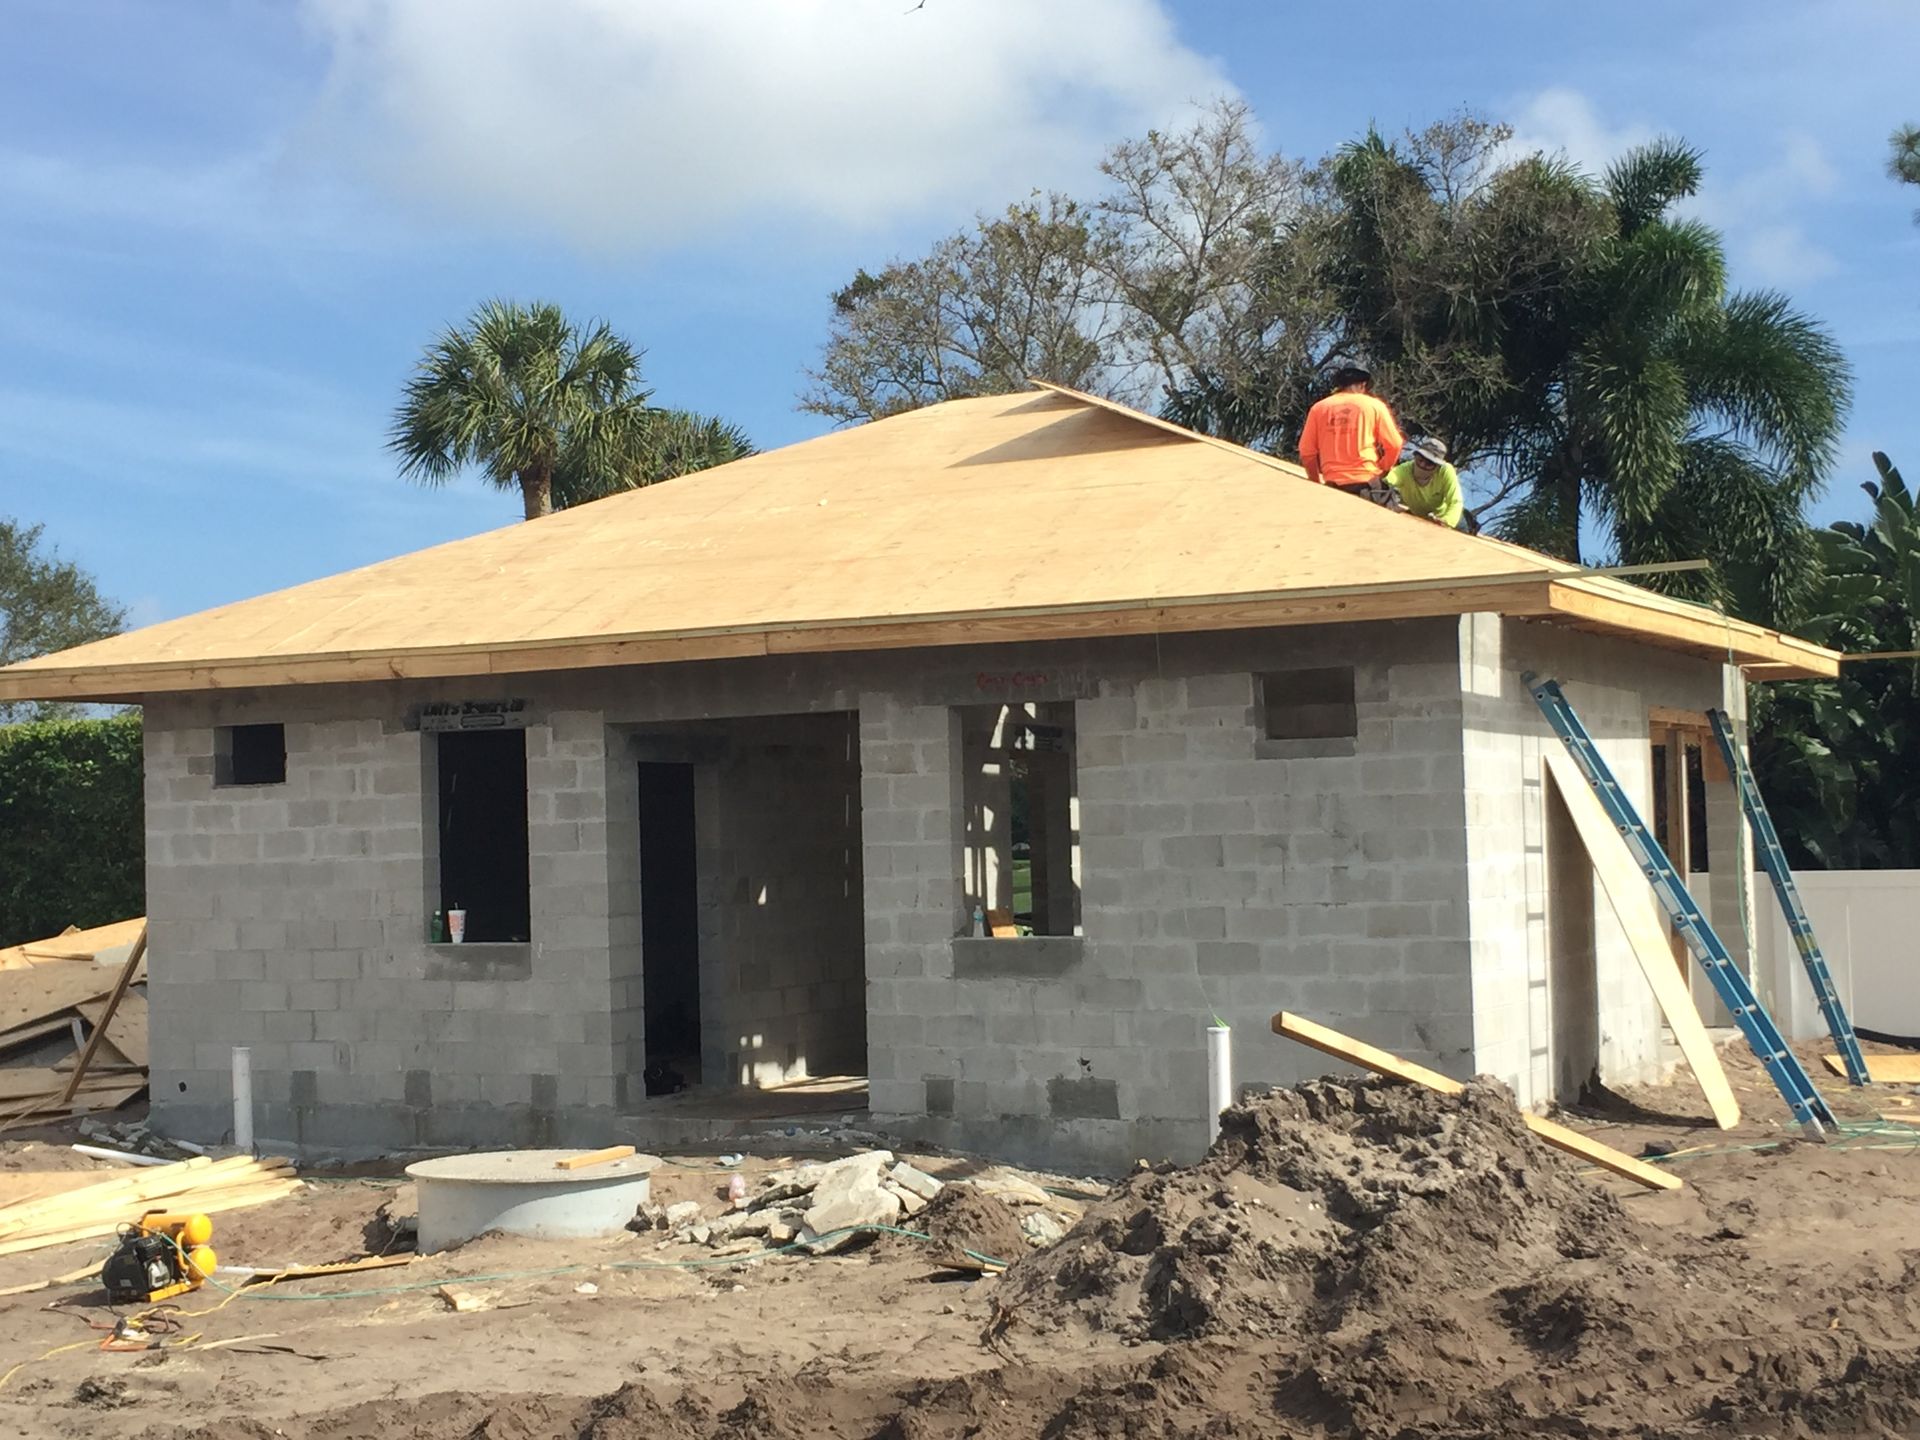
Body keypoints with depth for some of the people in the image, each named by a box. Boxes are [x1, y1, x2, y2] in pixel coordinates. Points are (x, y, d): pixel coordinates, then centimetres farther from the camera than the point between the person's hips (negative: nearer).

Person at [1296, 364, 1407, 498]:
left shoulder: (1319, 408, 8)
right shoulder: (1374, 405, 4)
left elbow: (1307, 452, 7)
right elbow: (1393, 445, 1)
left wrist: (1317, 484, 18)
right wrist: (1381, 471, 15)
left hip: (1333, 485, 2)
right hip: (1366, 483, -2)